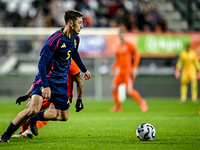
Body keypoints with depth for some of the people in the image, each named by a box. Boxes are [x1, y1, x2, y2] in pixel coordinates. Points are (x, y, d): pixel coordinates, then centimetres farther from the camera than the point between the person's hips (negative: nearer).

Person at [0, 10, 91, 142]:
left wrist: (84, 69, 36)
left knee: (64, 116, 7)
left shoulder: (75, 38, 2)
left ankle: (34, 119, 27)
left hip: (61, 82, 8)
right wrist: (45, 86, -32)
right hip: (46, 78, -8)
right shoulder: (55, 39, -23)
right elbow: (42, 63, -24)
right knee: (34, 109, -26)